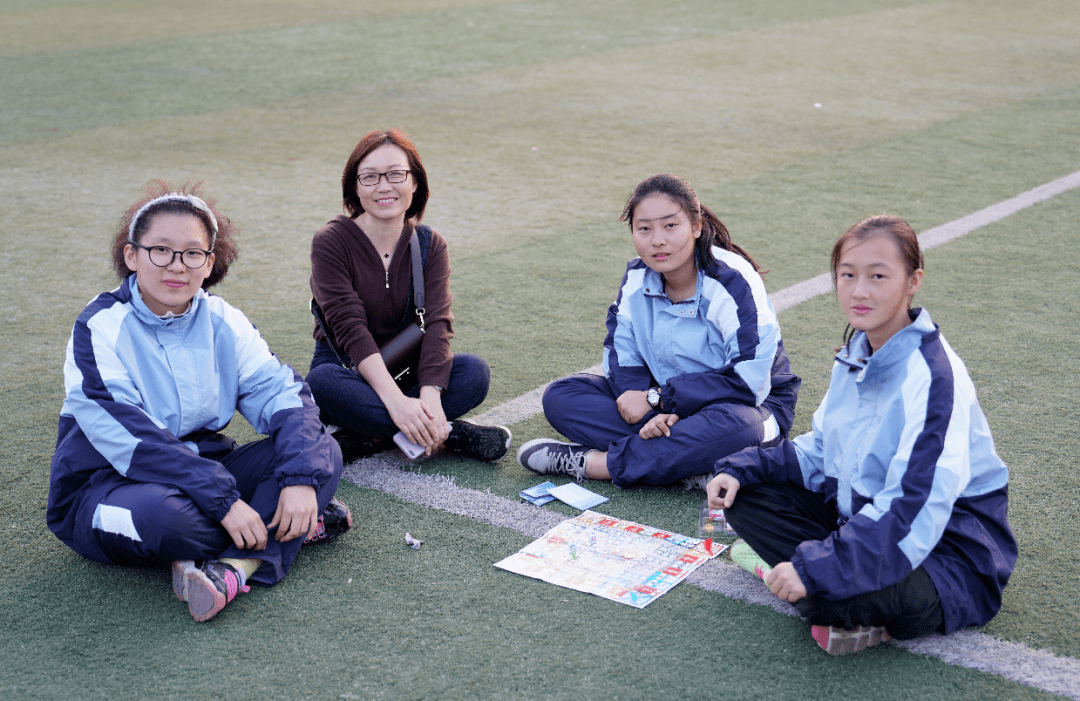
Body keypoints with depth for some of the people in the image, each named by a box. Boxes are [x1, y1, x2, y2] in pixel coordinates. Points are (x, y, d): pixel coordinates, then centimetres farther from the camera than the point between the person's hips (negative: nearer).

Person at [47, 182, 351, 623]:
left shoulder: (222, 322, 1)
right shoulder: (101, 327, -14)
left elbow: (283, 393, -7)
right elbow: (128, 437, -25)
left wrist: (301, 478, -26)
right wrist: (224, 501, -31)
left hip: (201, 468, 5)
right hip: (104, 485, -5)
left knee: (323, 452, -13)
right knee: (162, 513, -40)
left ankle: (234, 568, -32)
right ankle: (292, 528, -14)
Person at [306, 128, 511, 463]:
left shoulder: (430, 244, -2)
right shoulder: (331, 242, -13)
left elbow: (436, 322, -15)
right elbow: (350, 327, -23)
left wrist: (430, 396, -35)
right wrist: (396, 401, -37)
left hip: (407, 369, 3)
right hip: (348, 369, -3)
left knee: (475, 372, -24)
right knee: (323, 383, -37)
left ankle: (367, 438, -26)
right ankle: (446, 432, -29)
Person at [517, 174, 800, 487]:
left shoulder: (733, 282, -21)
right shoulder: (636, 279, -4)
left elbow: (748, 382, -25)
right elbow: (623, 359, -4)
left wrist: (657, 398, -24)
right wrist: (657, 414, -25)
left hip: (753, 402, -5)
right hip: (665, 399, 5)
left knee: (733, 425, -43)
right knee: (560, 396, -13)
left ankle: (588, 463, -29)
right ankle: (694, 463, -27)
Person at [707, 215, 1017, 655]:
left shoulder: (931, 376, -24)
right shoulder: (857, 355, 4)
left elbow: (917, 512, -32)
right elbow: (822, 451, 15)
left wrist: (815, 568, -36)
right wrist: (743, 468, -1)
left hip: (947, 548, -9)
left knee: (827, 595, -36)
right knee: (743, 495, 1)